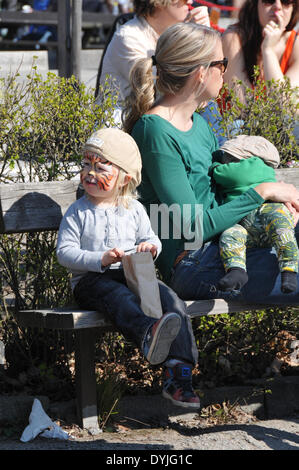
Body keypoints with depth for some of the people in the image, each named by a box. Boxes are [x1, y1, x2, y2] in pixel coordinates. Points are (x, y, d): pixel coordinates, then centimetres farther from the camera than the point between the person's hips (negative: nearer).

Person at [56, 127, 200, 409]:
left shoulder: (134, 209, 14)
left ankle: (178, 371, -33)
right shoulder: (78, 212, 4)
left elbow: (150, 238, 24)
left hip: (131, 274, 4)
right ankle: (147, 333, -74)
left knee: (170, 299, -24)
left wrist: (150, 246, -3)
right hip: (90, 279, -4)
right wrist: (99, 259, -18)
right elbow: (64, 252, -3)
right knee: (120, 299, -39)